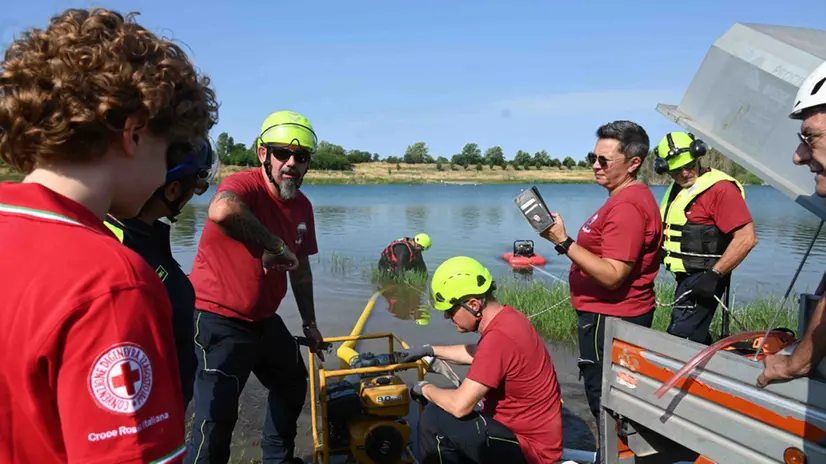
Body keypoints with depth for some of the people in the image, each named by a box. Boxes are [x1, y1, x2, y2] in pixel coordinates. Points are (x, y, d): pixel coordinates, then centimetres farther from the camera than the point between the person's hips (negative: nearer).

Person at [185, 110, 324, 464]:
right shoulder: (244, 185, -21)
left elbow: (300, 268, 13)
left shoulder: (302, 206, 3)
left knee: (293, 384, 24)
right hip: (218, 319, -8)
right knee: (217, 415, -9)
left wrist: (309, 323, 17)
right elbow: (221, 211, -49)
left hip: (264, 319, 9)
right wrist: (274, 245, -37)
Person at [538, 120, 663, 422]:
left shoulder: (627, 206, -22)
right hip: (619, 316, 11)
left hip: (608, 320, -11)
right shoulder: (631, 197, 13)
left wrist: (564, 242, -29)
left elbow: (612, 275, -28)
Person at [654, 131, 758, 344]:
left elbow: (747, 238, -22)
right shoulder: (678, 189, 12)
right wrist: (661, 253, 10)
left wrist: (714, 275, -22)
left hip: (703, 280, -9)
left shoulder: (719, 188, -16)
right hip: (686, 277, 9)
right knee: (695, 338, 19)